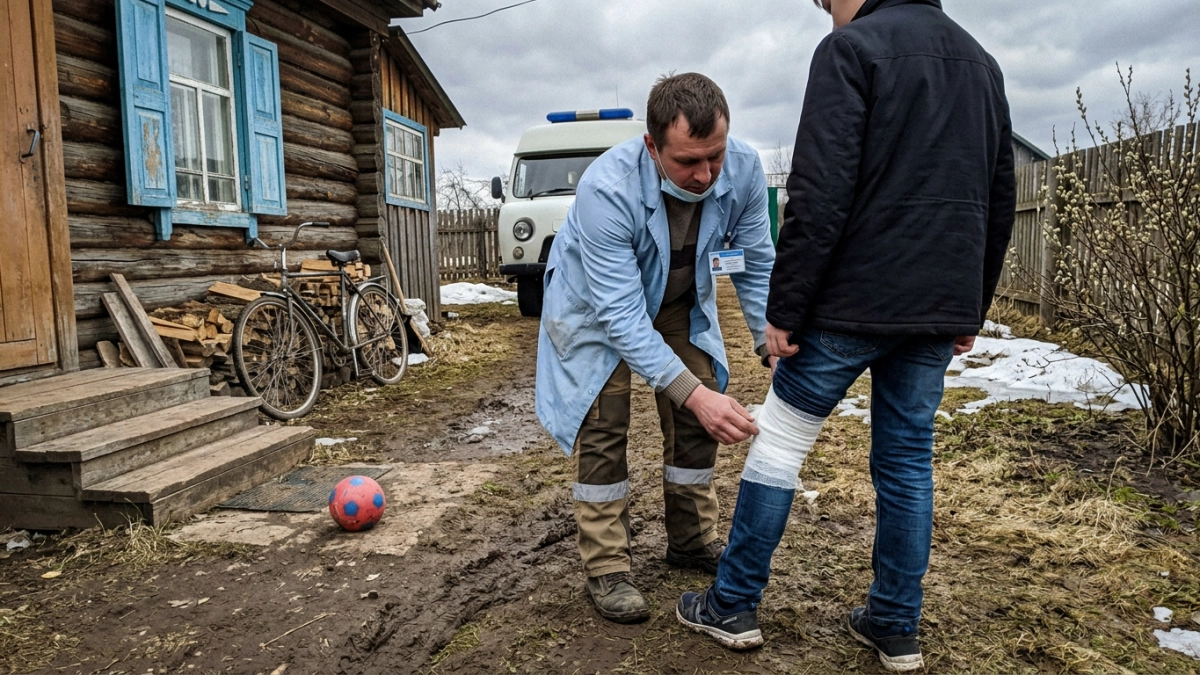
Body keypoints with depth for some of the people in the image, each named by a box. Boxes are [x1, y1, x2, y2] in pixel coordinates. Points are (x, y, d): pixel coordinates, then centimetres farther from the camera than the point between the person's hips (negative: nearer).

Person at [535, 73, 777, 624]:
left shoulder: (743, 169, -27)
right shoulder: (606, 189, -40)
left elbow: (756, 265, -13)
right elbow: (620, 314, -40)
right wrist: (693, 392, -46)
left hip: (679, 301, 5)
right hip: (596, 304, -4)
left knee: (696, 420, 4)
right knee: (601, 426, -10)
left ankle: (693, 540, 23)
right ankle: (605, 569, 3)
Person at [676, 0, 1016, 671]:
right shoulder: (982, 62, 17)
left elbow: (819, 197, -17)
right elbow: (1001, 203, 18)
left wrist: (784, 307, -12)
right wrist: (971, 309, 22)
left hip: (855, 301, -6)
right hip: (939, 312, 7)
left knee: (780, 440, 6)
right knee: (908, 460, 13)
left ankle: (733, 606, 17)